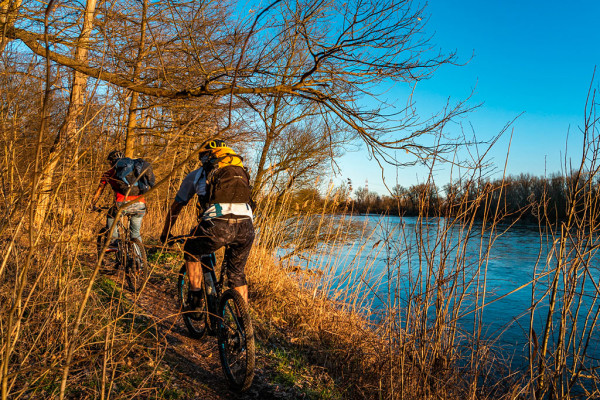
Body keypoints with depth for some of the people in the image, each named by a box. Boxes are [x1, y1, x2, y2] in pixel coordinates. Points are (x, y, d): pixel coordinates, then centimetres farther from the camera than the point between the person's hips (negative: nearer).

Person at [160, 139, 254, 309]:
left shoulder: (196, 175, 23)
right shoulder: (240, 173, 30)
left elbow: (175, 208, 31)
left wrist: (165, 234, 45)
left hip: (217, 226, -3)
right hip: (246, 226, 3)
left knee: (191, 252, 27)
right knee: (237, 273, 23)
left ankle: (195, 296, 22)